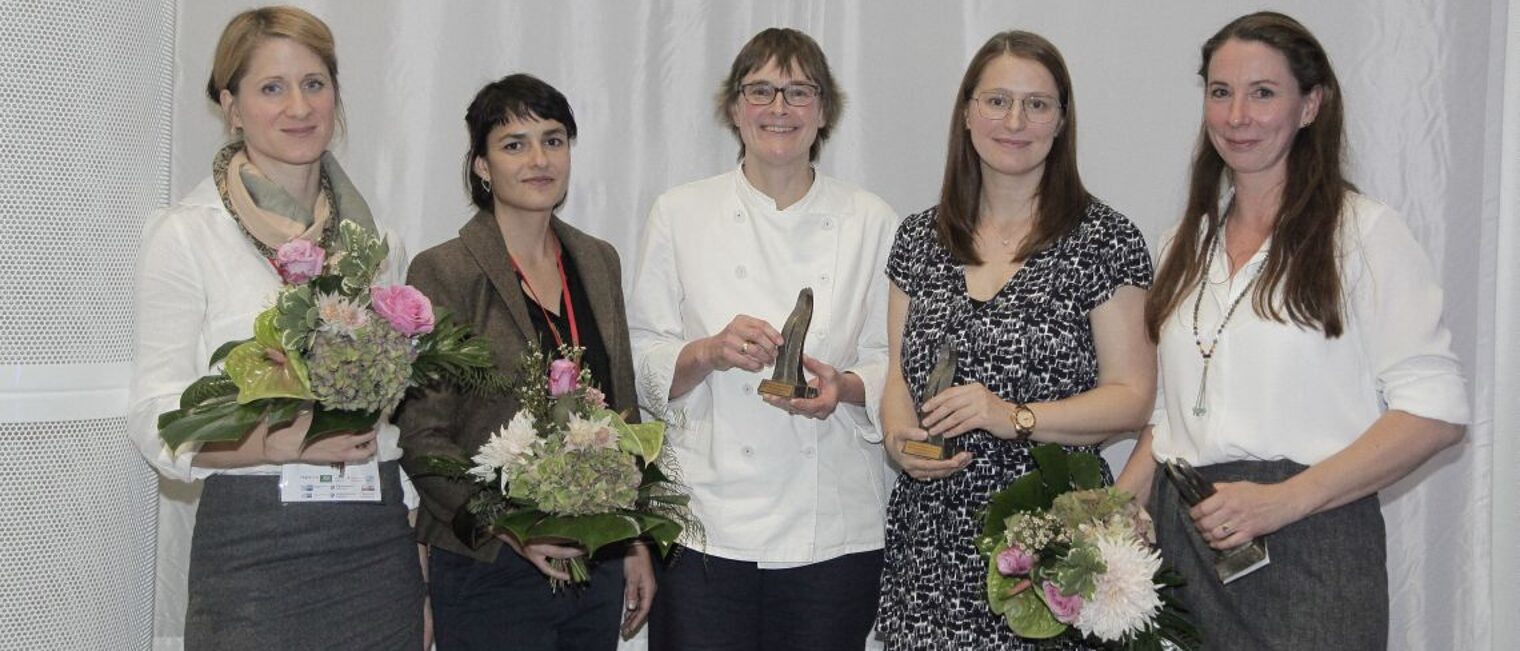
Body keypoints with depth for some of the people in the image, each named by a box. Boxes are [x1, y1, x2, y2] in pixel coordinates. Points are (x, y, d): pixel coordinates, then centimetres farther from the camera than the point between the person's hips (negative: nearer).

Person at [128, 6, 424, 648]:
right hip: (254, 546, -4)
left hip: (379, 543, 4)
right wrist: (284, 443, -22)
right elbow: (157, 420, -7)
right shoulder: (186, 234, -3)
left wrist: (424, 566, 13)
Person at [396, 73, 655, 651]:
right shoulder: (444, 272, -8)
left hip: (599, 561, 5)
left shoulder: (598, 262, 9)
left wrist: (635, 541, 11)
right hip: (490, 571, -5)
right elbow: (422, 440, -11)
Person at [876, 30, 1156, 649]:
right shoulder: (919, 239, 9)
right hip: (928, 536, 4)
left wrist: (1014, 418, -19)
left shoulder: (1105, 240, -4)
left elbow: (1131, 396, -6)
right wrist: (900, 438, -6)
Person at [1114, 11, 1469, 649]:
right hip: (1182, 538, 5)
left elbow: (1435, 411, -10)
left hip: (1310, 550, -5)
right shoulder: (1186, 245, 14)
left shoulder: (1364, 230, -4)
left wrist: (1286, 500, -19)